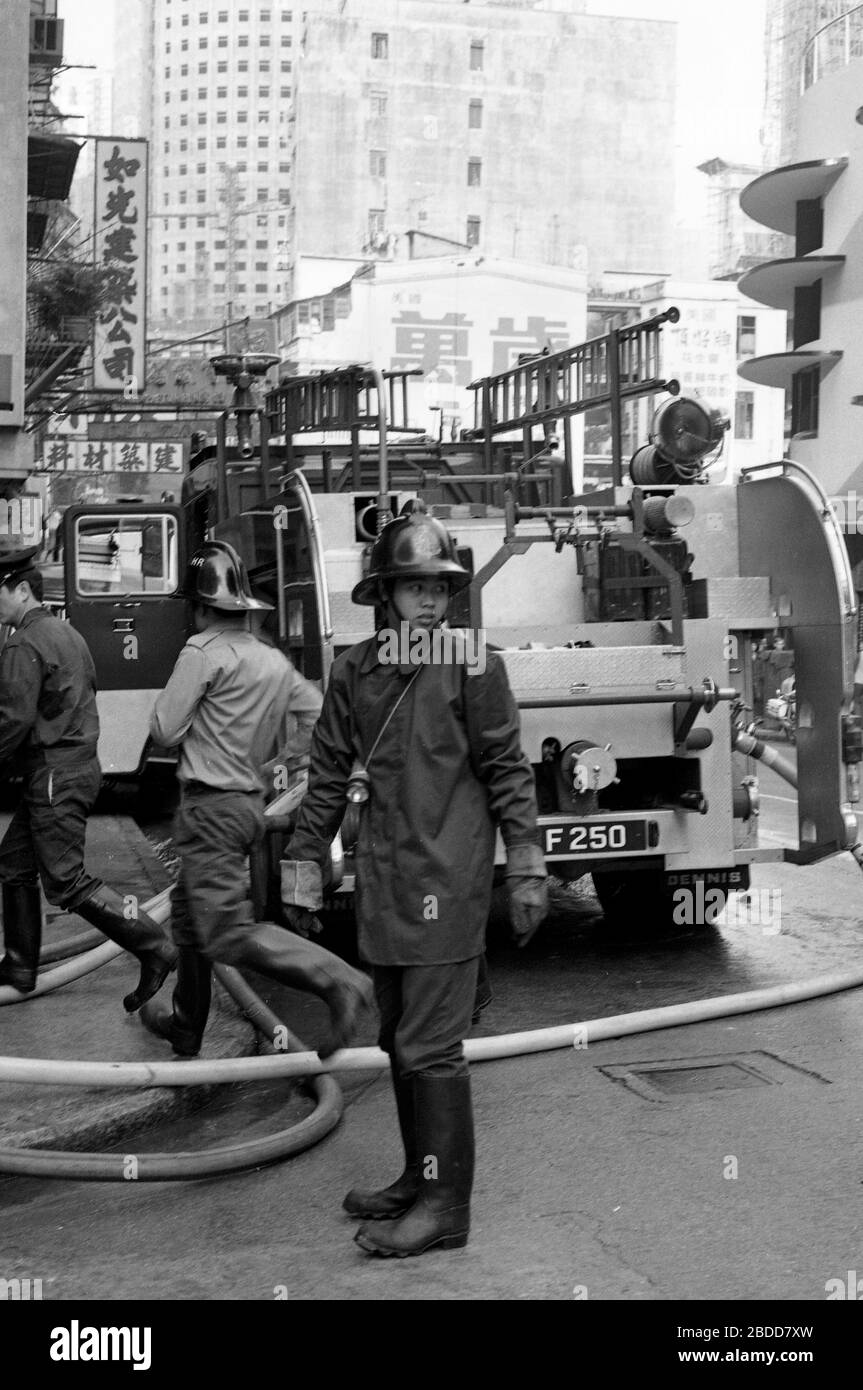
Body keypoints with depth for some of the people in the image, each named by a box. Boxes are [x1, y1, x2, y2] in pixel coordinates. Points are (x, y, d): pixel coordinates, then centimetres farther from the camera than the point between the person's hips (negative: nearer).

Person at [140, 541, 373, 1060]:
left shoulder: (204, 653, -14)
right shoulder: (275, 661, 9)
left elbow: (166, 730, -12)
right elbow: (318, 713, 15)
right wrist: (285, 763, 23)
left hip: (212, 806, -9)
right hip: (252, 801, 9)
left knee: (228, 931, -13)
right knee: (188, 914, 22)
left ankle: (337, 981, -25)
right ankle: (186, 1026, 35)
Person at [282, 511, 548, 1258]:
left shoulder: (473, 665, -6)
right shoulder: (355, 671, 8)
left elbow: (508, 770, -5)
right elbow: (328, 774, 13)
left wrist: (527, 870, -7)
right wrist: (304, 865, 12)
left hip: (447, 881, -6)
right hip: (382, 885, 6)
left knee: (430, 1044, -5)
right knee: (398, 1039, 15)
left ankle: (446, 1205, 6)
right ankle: (421, 1177, 30)